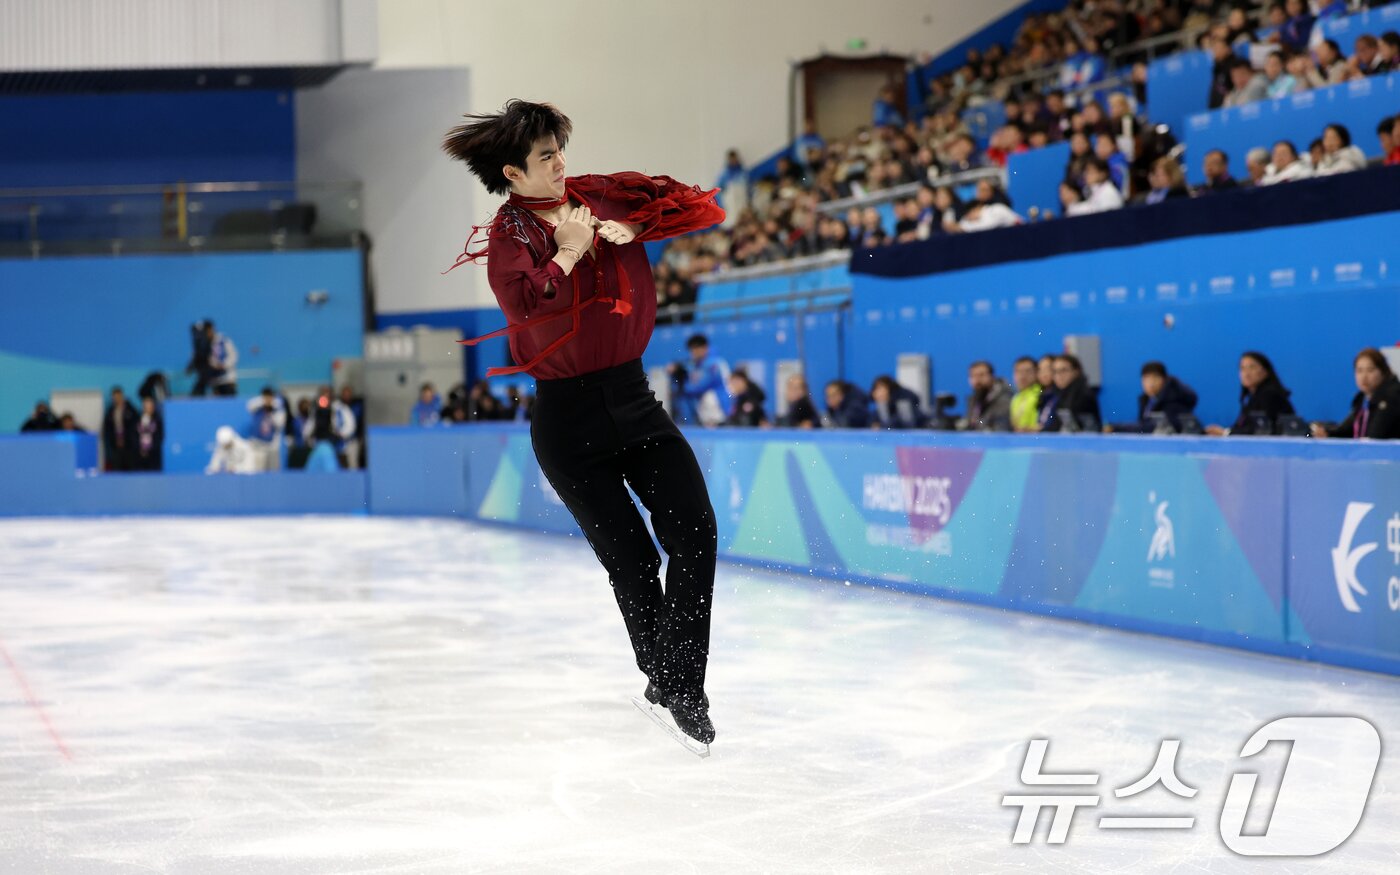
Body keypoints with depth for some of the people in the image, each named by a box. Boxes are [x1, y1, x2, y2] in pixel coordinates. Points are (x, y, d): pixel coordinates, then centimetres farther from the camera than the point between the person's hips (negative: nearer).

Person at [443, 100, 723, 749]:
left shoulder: (603, 195, 5)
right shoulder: (509, 234, -7)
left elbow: (703, 208, 2)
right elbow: (521, 301, -29)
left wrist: (628, 229, -9)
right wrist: (570, 249, -19)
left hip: (632, 396, 4)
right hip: (568, 415, -4)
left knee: (695, 530, -11)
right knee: (630, 560, -1)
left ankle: (683, 684, 0)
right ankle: (661, 682, 20)